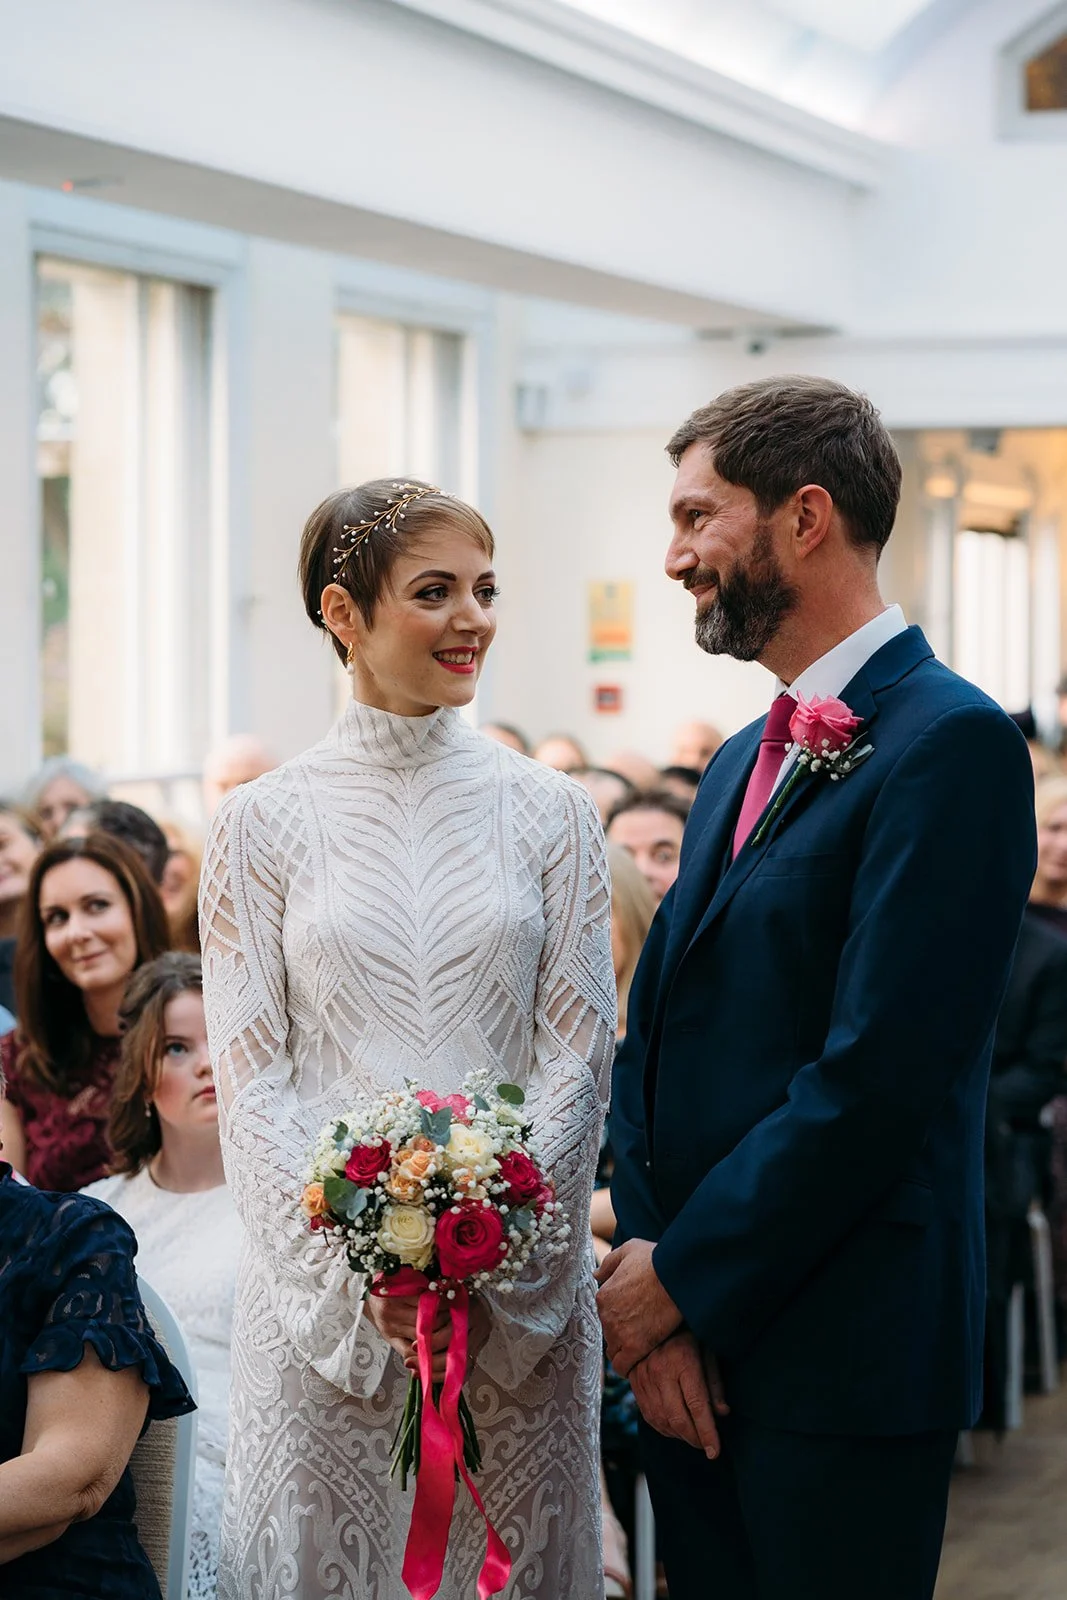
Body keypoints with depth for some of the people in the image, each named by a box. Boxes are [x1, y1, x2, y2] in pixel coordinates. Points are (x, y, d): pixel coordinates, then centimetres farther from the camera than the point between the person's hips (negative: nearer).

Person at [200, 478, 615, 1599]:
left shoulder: (548, 812, 5)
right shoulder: (262, 824, 1)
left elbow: (580, 1053, 1)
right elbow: (252, 1083, -2)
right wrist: (356, 1268, -13)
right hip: (320, 1286, -1)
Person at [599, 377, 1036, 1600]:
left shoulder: (948, 742, -12)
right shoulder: (743, 763, 16)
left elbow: (878, 1074, -20)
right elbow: (654, 1033, 12)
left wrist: (680, 1281, -13)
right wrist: (641, 1262, -3)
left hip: (839, 1361, -8)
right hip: (691, 1353, 8)